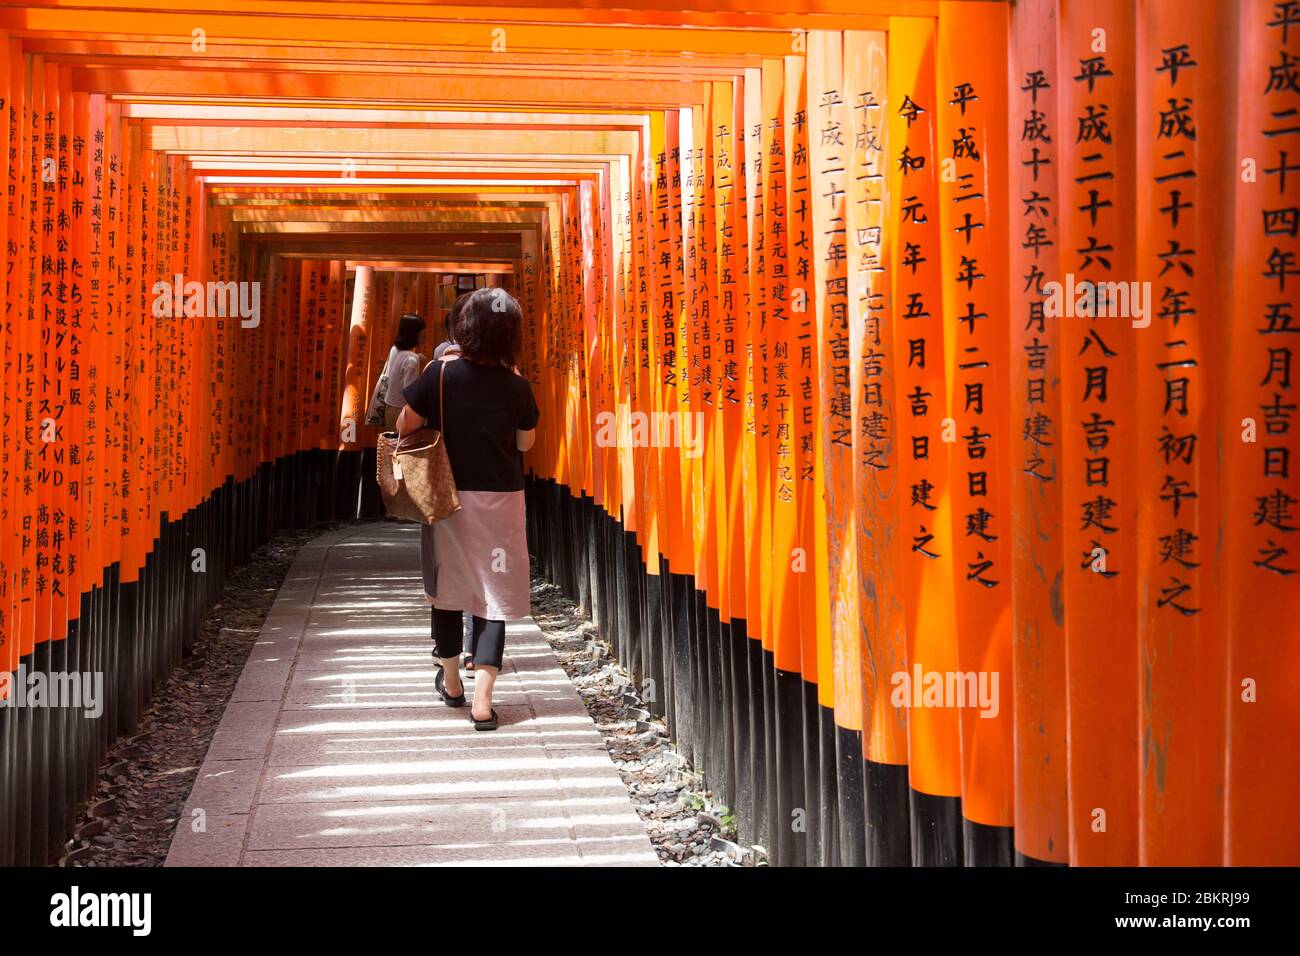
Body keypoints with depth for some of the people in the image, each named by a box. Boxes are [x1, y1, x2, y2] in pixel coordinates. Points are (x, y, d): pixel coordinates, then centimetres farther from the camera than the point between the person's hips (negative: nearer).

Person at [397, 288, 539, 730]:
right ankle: (482, 700, -6)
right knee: (493, 594, 1)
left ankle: (451, 681, 31)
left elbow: (405, 425, -6)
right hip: (500, 501, -1)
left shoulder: (440, 373, -10)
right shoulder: (517, 386, -6)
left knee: (448, 586, 16)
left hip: (448, 496, 1)